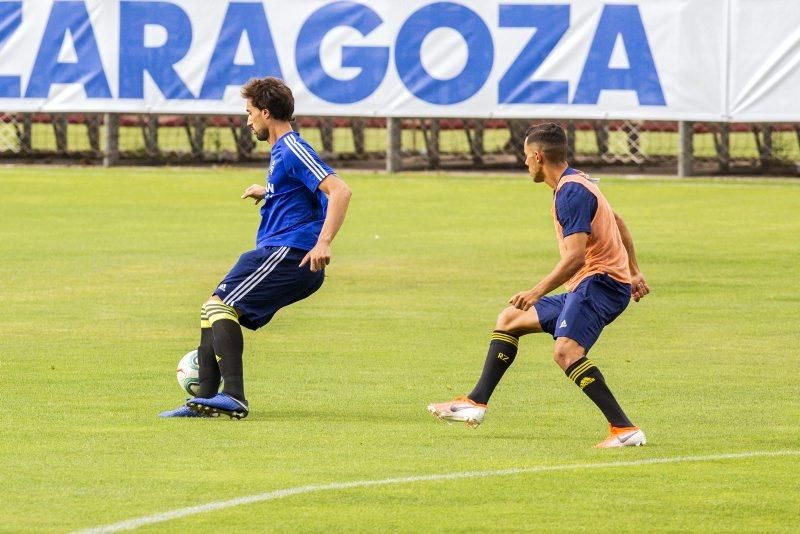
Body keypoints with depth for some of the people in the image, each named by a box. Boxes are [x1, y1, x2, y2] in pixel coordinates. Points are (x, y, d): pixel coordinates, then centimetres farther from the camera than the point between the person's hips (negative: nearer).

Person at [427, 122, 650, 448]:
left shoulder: (571, 193, -17)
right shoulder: (577, 184, 17)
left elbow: (575, 256, -27)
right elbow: (619, 225, 30)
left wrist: (537, 292, -31)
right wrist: (634, 272, 34)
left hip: (600, 282, -11)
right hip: (583, 288, 11)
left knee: (565, 350, -32)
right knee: (509, 320, 19)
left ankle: (624, 429, -36)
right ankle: (476, 403, 23)